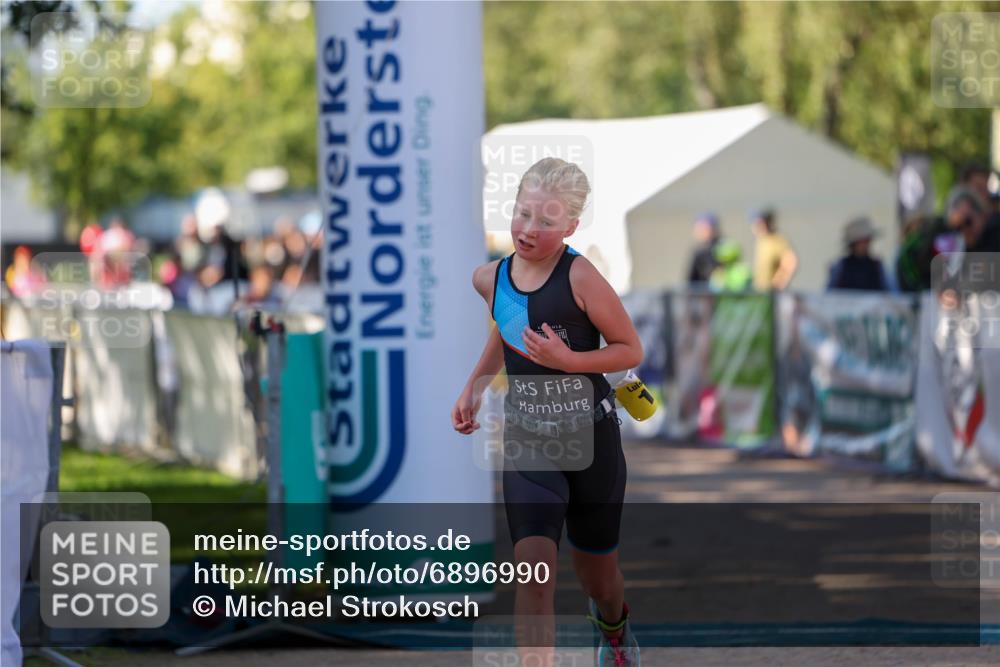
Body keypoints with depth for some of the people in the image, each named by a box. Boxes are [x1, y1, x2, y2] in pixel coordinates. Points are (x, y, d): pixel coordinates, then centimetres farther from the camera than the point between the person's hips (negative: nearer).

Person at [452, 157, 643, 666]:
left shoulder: (579, 276, -16)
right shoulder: (490, 279, 0)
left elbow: (631, 351, -11)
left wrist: (566, 361, -25)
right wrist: (474, 386, 13)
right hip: (526, 440, 2)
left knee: (596, 575, 17)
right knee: (534, 567, -19)